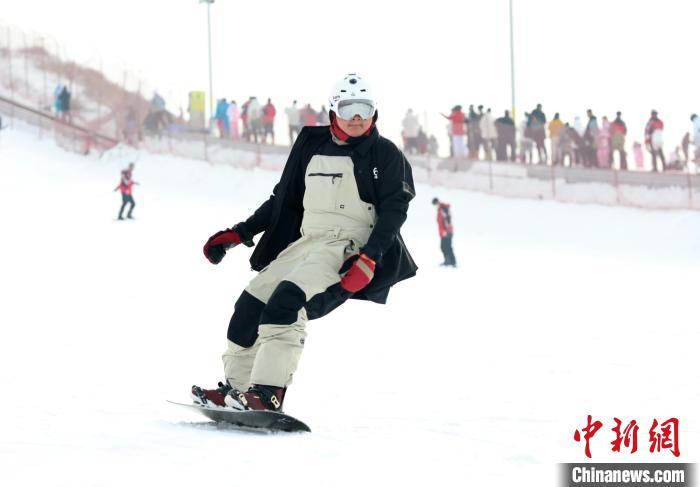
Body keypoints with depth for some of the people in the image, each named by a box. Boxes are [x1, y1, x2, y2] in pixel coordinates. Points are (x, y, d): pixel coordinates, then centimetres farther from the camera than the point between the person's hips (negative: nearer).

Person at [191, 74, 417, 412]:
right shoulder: (312, 148, 16)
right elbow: (283, 201, 23)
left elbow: (394, 209, -7)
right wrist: (236, 235, 17)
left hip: (349, 247, -7)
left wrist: (369, 259, -21)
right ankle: (236, 387, 8)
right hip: (306, 242, 7)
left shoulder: (385, 155, 1)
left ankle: (268, 394, -36)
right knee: (252, 302, -5)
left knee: (288, 298, -28)